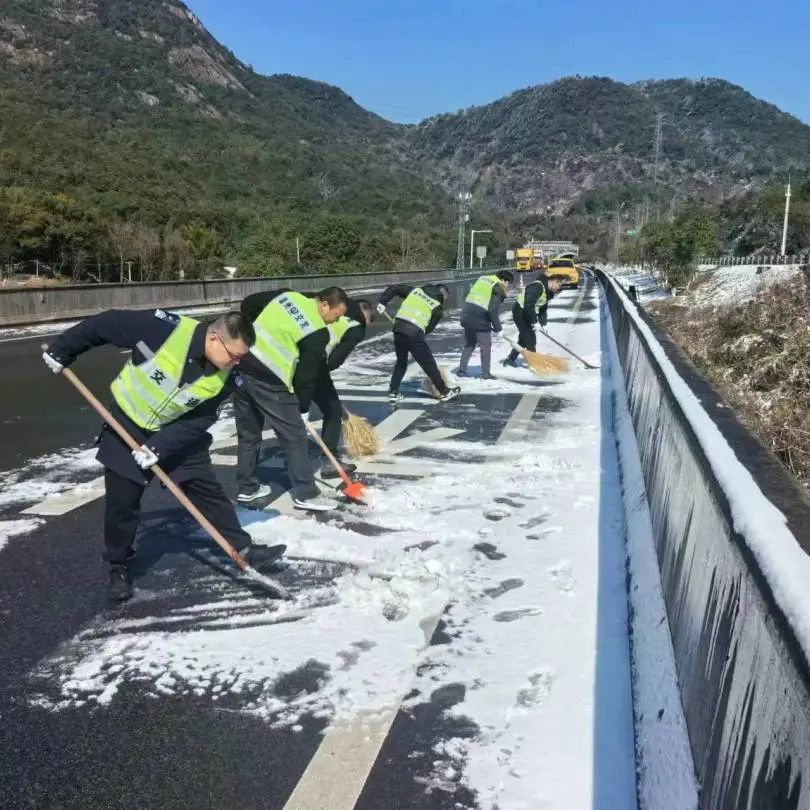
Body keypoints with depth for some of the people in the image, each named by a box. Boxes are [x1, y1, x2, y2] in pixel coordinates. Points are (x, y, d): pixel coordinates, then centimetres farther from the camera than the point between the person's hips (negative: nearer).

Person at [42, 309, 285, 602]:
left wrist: (159, 446, -24)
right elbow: (106, 324, -20)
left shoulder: (225, 379, -19)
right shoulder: (164, 327, -32)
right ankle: (118, 566, 24)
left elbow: (197, 421, -14)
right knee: (122, 502, 4)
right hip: (127, 425, -2)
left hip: (178, 434, 3)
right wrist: (61, 350, -11)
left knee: (208, 490, 3)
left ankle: (243, 548, 15)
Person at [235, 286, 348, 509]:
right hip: (268, 380, -8)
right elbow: (307, 374, -4)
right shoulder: (319, 333, -7)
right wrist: (303, 409, 8)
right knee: (294, 434, 3)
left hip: (242, 366, 8)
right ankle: (306, 494, 9)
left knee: (248, 432, 19)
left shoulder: (288, 295, 10)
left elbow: (248, 304, 17)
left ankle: (247, 487, 30)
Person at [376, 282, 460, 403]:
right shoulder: (438, 307, 9)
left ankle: (393, 392, 22)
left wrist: (382, 302, 16)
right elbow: (430, 327, 8)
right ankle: (445, 392, 18)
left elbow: (394, 288, 15)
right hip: (414, 334, -5)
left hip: (398, 328, 5)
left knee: (401, 362, 23)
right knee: (429, 364, 7)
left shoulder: (415, 290, 18)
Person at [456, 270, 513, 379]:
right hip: (480, 319, -7)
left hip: (467, 315, 7)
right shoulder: (498, 289, -6)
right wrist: (498, 329, -4)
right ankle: (486, 373, 10)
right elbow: (493, 311, -14)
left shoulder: (482, 279, 17)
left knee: (469, 345, 19)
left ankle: (461, 370, 19)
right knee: (486, 346, 7)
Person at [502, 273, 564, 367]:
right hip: (520, 312, -10)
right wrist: (534, 322, -28)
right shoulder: (537, 286, -25)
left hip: (527, 314, 10)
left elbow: (543, 309, 10)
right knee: (530, 337, -7)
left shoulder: (548, 292, 7)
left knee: (523, 338, 16)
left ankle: (510, 359, 25)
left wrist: (543, 324, -3)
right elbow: (529, 305, -32)